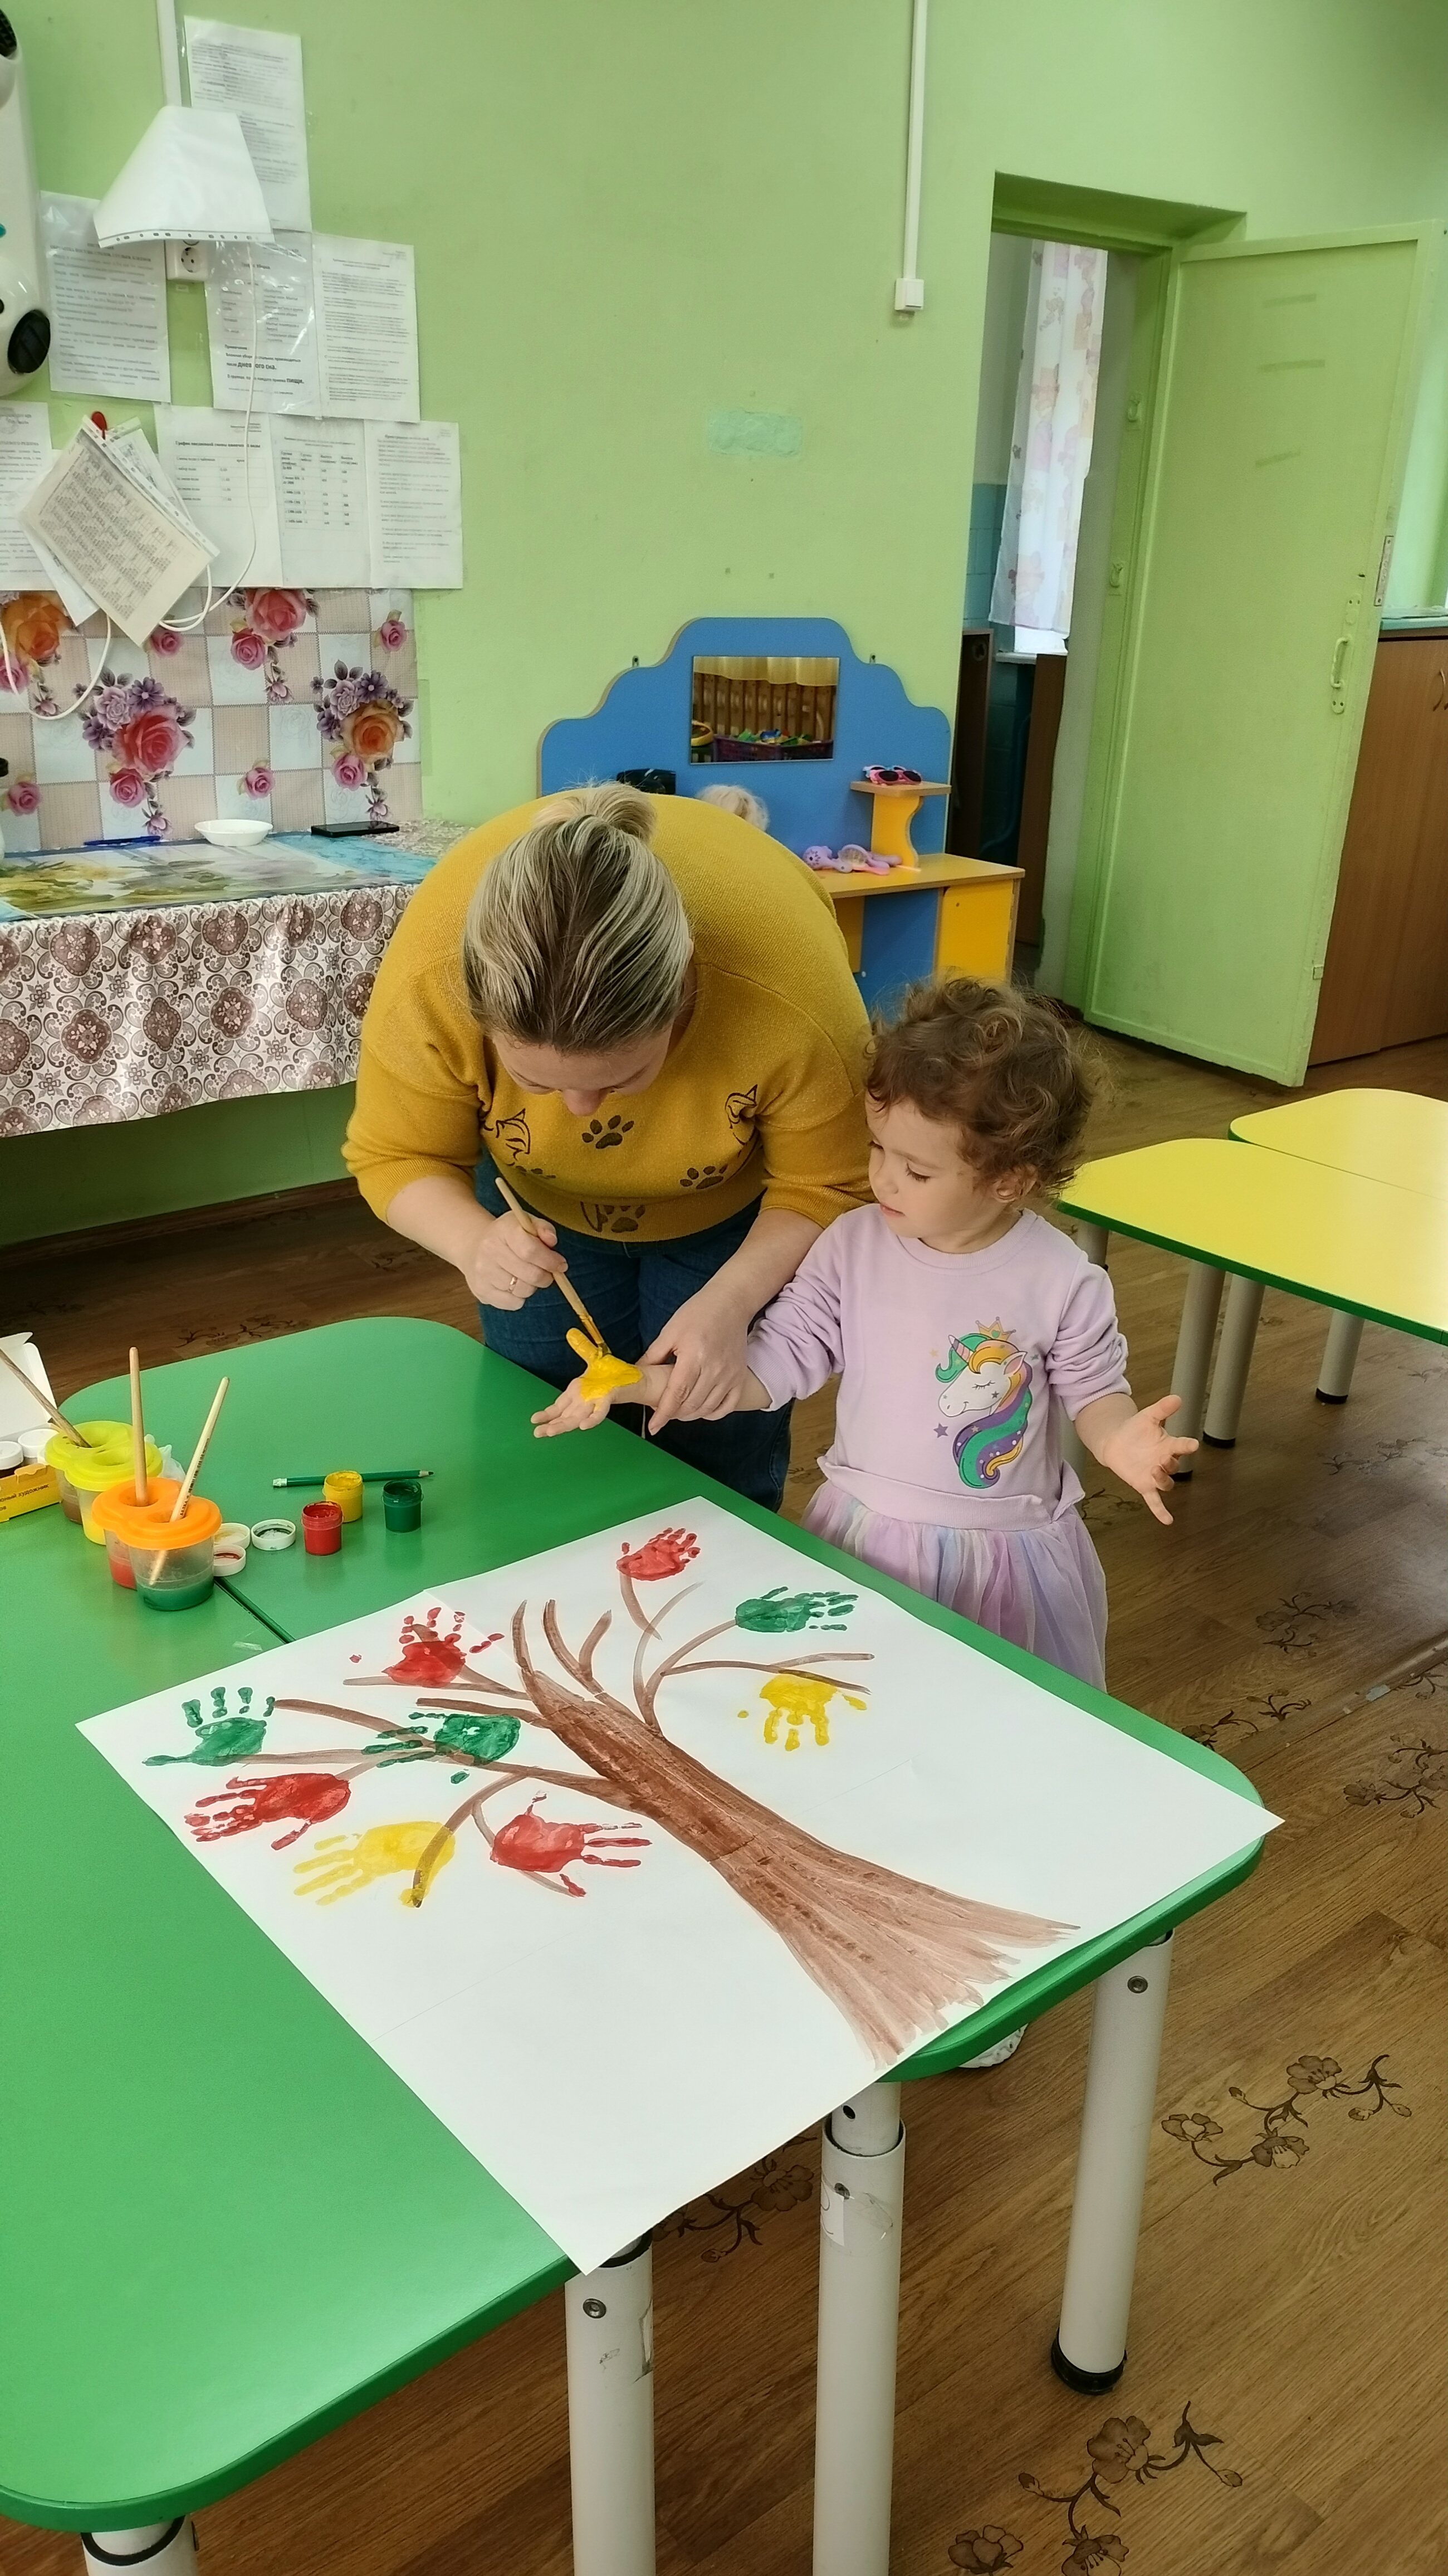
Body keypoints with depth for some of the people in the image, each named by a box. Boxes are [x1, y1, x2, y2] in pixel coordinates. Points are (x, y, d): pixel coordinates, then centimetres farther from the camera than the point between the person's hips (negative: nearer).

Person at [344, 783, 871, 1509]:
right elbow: (397, 1158, -19)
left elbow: (824, 1187, -22)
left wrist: (731, 1300, -38)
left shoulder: (787, 992, -41)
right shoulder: (429, 976, -37)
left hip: (732, 1206, -1)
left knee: (717, 1475, 3)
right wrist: (473, 1243, -39)